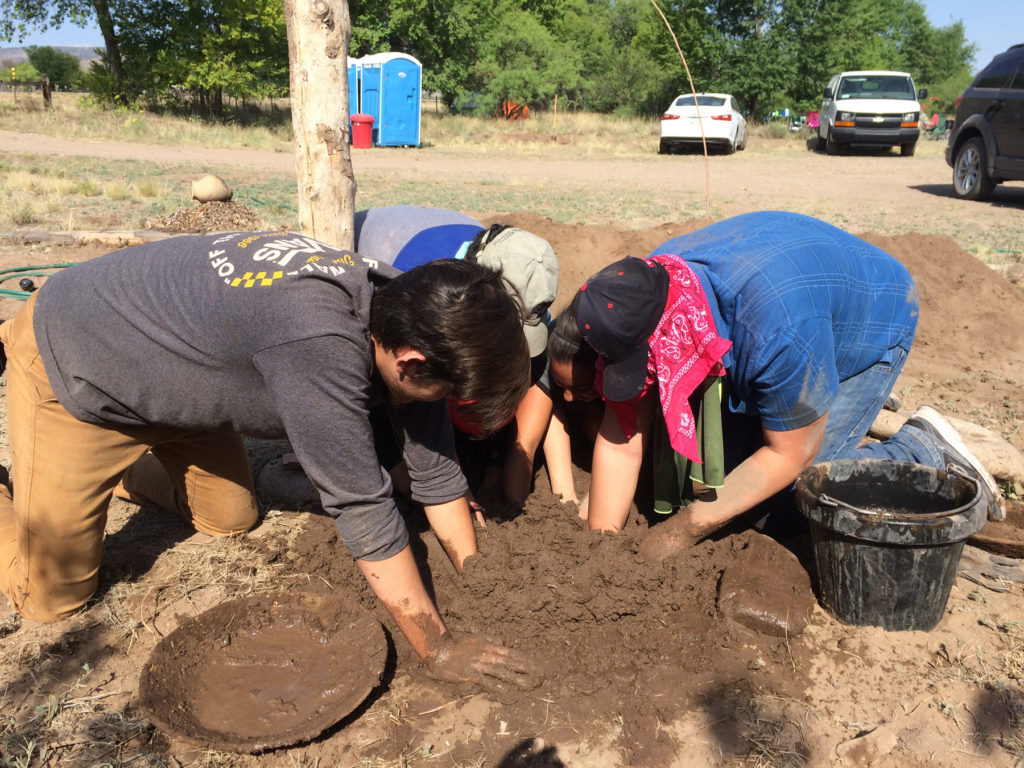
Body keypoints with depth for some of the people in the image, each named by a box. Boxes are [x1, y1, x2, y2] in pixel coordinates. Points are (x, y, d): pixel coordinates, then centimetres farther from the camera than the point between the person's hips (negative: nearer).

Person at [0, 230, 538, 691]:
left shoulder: (404, 310, -17)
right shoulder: (318, 341, -42)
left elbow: (434, 467, -7)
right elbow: (362, 508, -36)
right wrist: (440, 651, -26)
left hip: (168, 368, 7)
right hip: (65, 365, -7)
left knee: (231, 520, 17)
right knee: (52, 598, 0)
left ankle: (107, 465, 34)